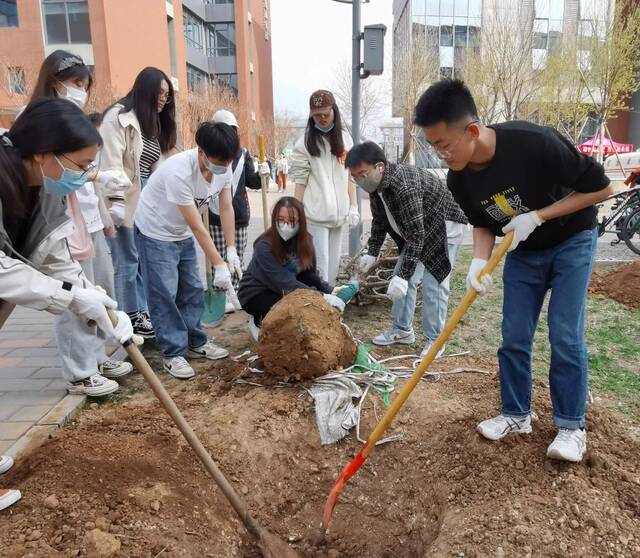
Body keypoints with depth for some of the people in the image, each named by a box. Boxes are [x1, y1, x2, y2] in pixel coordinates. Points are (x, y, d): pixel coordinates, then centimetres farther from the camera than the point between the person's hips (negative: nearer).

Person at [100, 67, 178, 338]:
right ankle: (130, 316, 8)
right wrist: (117, 200, -20)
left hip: (147, 198, 8)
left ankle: (143, 310, 19)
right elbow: (111, 161, -14)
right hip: (125, 199, -8)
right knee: (127, 259, -2)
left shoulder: (155, 123, 21)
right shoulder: (119, 116, -6)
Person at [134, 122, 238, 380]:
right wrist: (219, 265, -29)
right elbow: (197, 226, -32)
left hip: (182, 234, 7)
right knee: (164, 294, -6)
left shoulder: (223, 166, -15)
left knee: (192, 290, 11)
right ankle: (173, 353, 4)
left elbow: (226, 208, -6)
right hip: (156, 232, -7)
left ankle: (195, 343, 24)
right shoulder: (179, 172, -35)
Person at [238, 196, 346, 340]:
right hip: (255, 294, -6)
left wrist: (329, 291, -24)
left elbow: (311, 275, -7)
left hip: (282, 291, 6)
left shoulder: (304, 240, -10)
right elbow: (284, 282, -34)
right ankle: (259, 321, -4)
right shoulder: (264, 246, -27)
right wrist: (322, 296, -38)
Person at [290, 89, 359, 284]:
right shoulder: (305, 143, -3)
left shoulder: (344, 139, 10)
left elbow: (350, 176, 12)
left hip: (338, 213, 5)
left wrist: (353, 207, 6)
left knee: (334, 264, 10)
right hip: (315, 214, -4)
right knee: (319, 265, -5)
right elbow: (300, 182, -4)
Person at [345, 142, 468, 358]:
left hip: (444, 228, -9)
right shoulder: (375, 185, -8)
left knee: (433, 283, -12)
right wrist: (372, 253, 2)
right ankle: (402, 330, 19)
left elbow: (416, 235, -38)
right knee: (403, 277, 7)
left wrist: (402, 276, -39)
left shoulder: (404, 186, -36)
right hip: (416, 229, 9)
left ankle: (434, 339, 2)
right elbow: (379, 221, 8)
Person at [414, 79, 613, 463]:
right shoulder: (459, 179, -18)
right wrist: (480, 261, -23)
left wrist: (537, 216, -28)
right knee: (514, 338, 4)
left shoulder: (535, 143, -34)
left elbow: (601, 187, -22)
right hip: (523, 252, 5)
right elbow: (483, 224, -2)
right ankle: (516, 415, 21)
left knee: (565, 337, -6)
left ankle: (572, 426, 11)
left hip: (572, 241, -4)